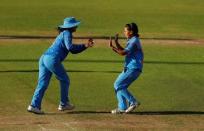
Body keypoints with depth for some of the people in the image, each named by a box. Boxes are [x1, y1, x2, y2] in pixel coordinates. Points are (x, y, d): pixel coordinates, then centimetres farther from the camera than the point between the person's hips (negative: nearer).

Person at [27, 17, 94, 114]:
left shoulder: (62, 34, 28)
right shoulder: (67, 33, 0)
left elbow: (73, 51, 28)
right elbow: (70, 47, -15)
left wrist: (85, 46, 19)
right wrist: (85, 46, -8)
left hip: (43, 58, 8)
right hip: (52, 59, -8)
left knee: (42, 84, 3)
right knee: (64, 80, 11)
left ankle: (34, 105, -9)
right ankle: (63, 104, 19)